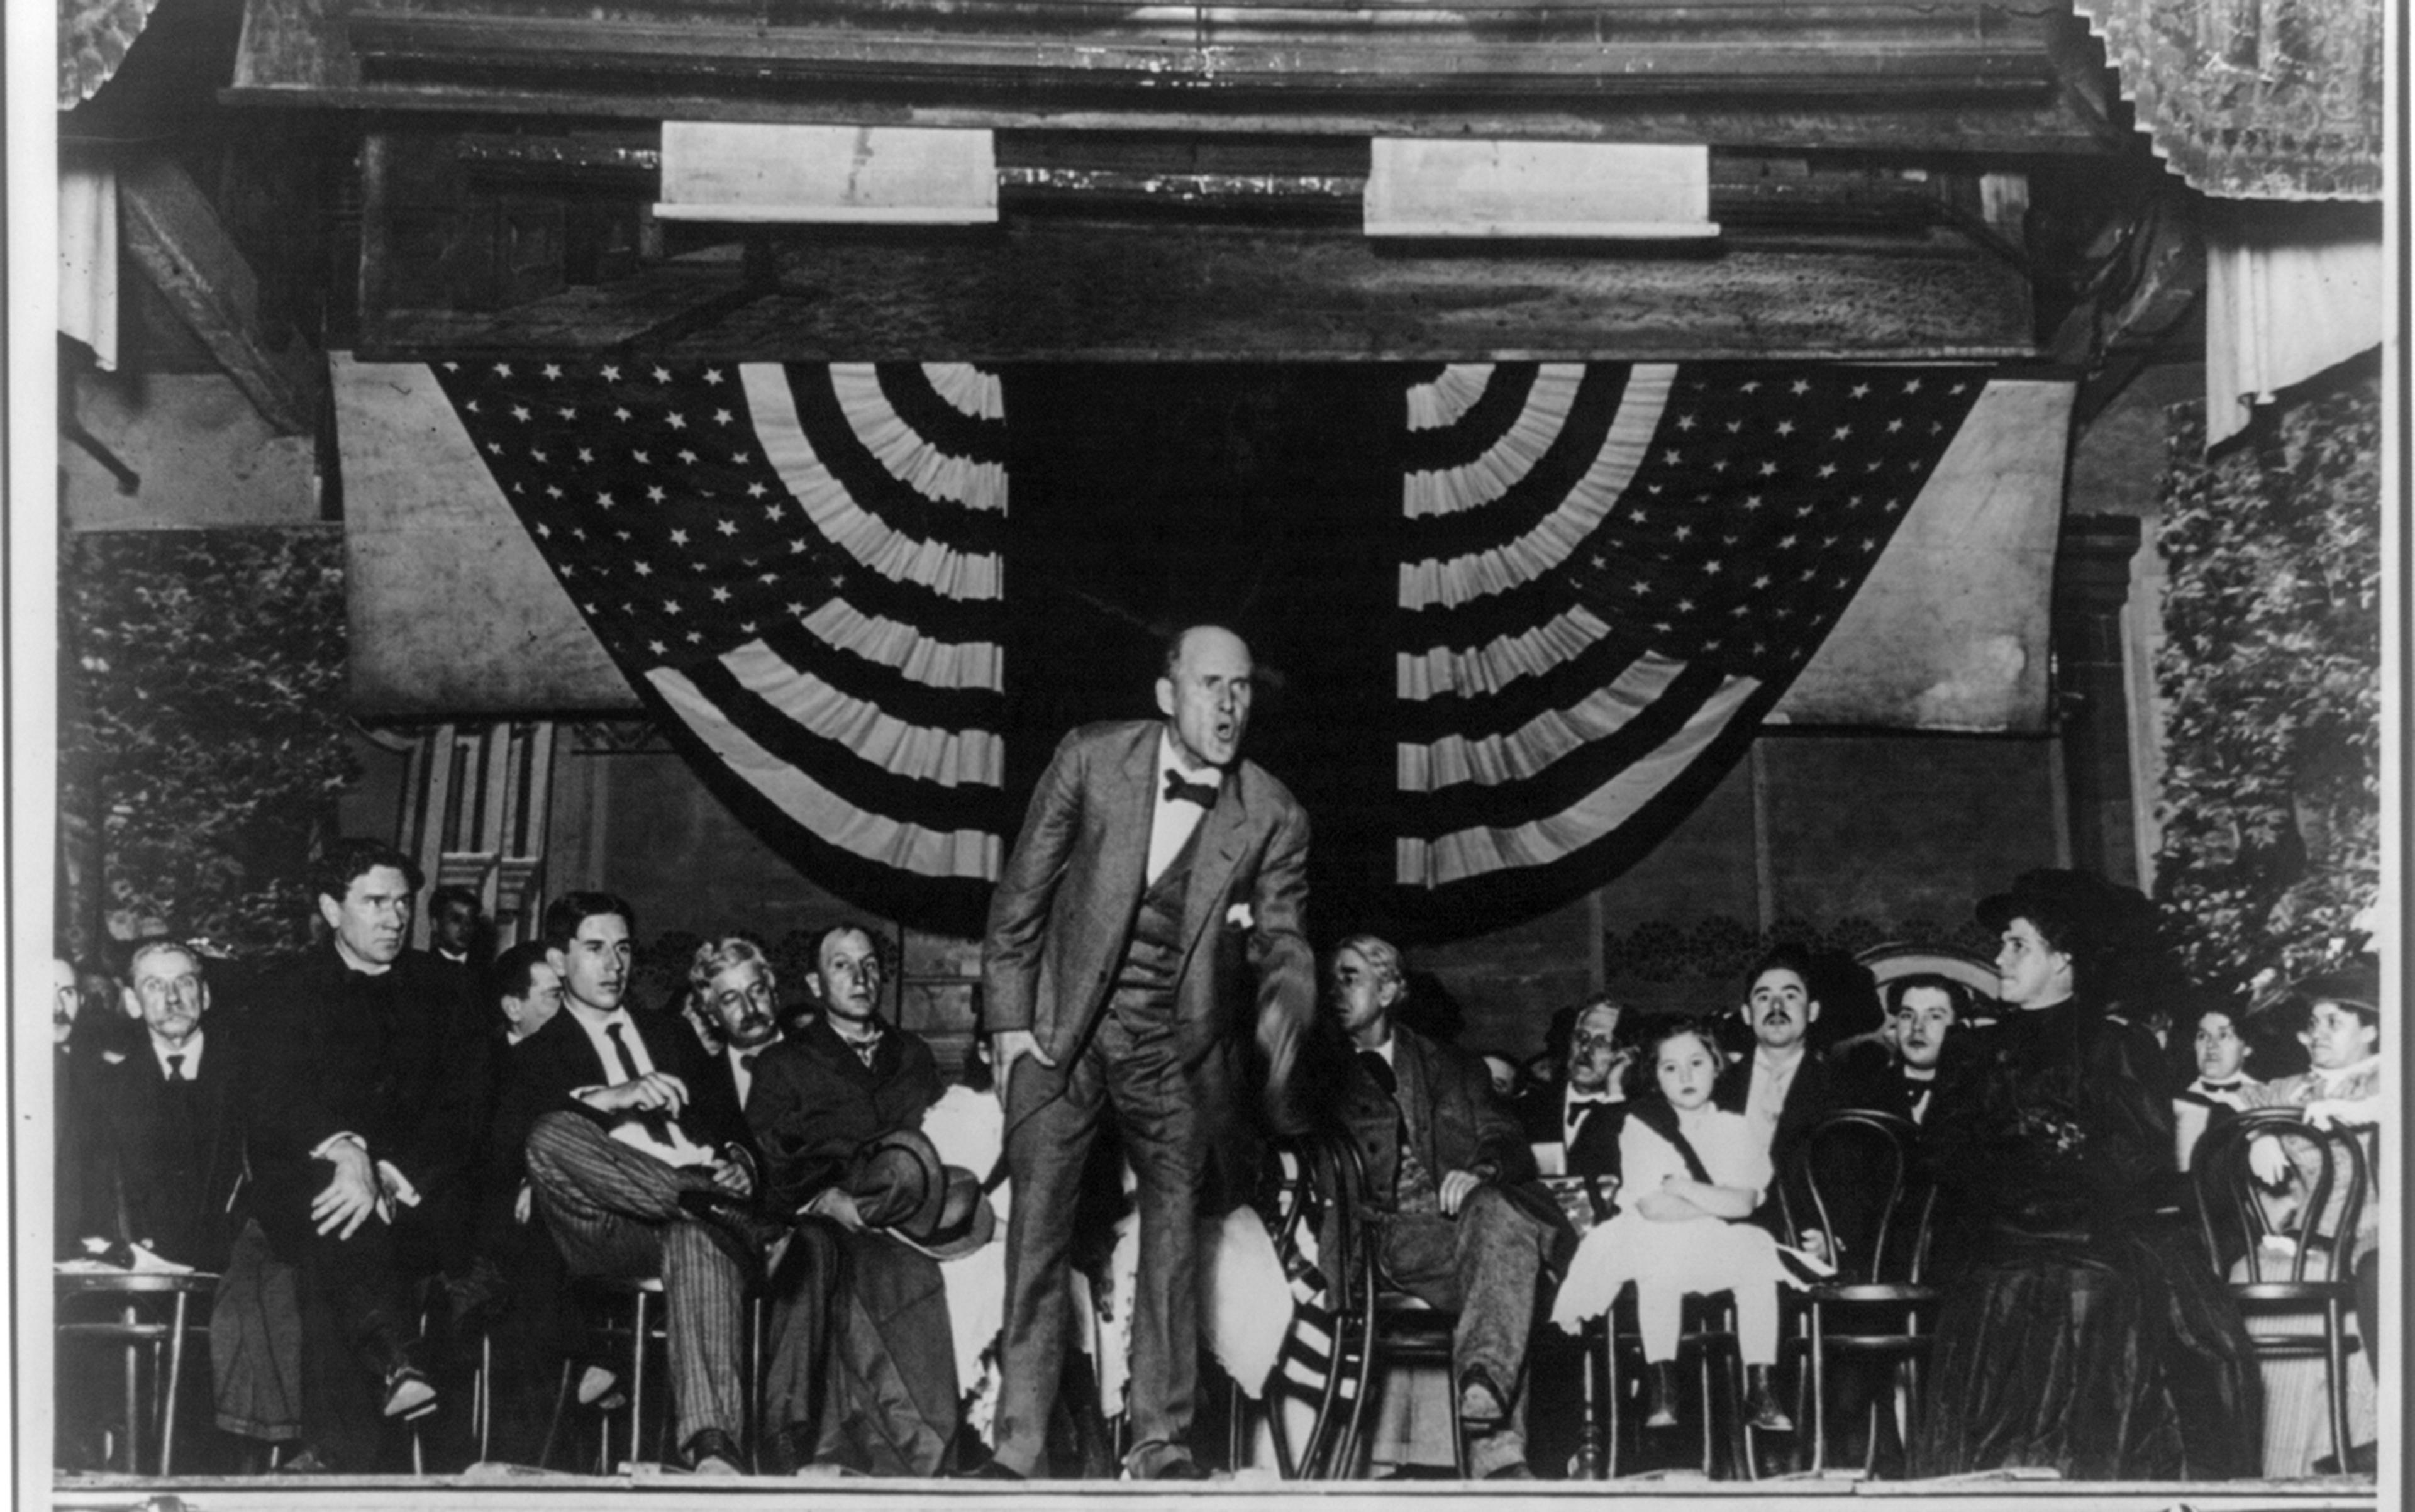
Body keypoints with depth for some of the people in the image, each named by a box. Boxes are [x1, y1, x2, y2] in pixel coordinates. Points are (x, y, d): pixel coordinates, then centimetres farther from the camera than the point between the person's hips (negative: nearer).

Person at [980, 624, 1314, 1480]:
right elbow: (1022, 895, 0)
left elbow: (1281, 938, -2)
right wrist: (1009, 1021, -3)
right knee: (1037, 1231, -3)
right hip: (1063, 1032, -1)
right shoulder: (1090, 760, -5)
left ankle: (1162, 1443, 6)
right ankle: (1018, 1447, 1)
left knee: (1174, 1228, -1)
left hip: (1176, 1053, 1)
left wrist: (1286, 1000, -26)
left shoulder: (1272, 817, -3)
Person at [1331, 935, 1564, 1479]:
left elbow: (1512, 1147, 13)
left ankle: (1485, 1385, -54)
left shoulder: (1453, 1068, 27)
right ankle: (1497, 1445, -51)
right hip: (1393, 1239, -2)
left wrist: (1479, 1169, -9)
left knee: (1496, 1210, -36)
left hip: (1465, 1211, 2)